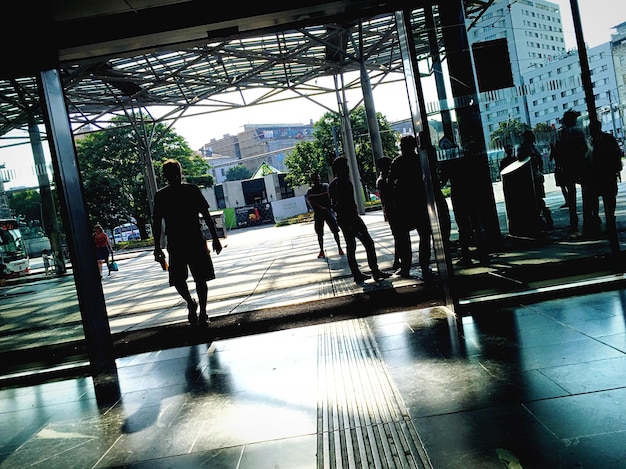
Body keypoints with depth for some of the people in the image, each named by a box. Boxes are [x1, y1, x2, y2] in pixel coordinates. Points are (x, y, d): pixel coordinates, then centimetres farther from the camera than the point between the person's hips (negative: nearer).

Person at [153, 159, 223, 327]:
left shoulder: (192, 190, 1)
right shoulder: (161, 196, 2)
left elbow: (206, 216, 4)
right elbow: (157, 223, 6)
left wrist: (215, 238, 0)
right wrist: (157, 247, 3)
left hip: (196, 241, 0)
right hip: (174, 243, 1)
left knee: (201, 278, 2)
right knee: (177, 280, -2)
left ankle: (203, 313, 16)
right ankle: (191, 303, 27)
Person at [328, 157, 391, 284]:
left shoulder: (332, 184, 14)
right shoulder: (344, 182, -15)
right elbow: (348, 202, -22)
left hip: (341, 219, 10)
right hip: (351, 217, -10)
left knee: (350, 246, 11)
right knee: (368, 242, -4)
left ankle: (357, 274, 14)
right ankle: (375, 271, -5)